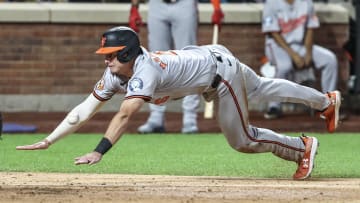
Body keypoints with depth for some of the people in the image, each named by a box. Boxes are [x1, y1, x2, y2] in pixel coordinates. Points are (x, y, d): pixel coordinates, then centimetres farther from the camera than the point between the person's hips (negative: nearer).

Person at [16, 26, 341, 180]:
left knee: (241, 140, -3)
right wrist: (48, 141, -25)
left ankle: (302, 147, 18)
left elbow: (125, 115, -51)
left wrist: (98, 152, -58)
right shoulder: (116, 74, -16)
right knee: (261, 88, 26)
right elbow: (85, 109, -17)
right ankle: (326, 101, 47)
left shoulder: (145, 71, -39)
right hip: (203, 58, 8)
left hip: (218, 66, -8)